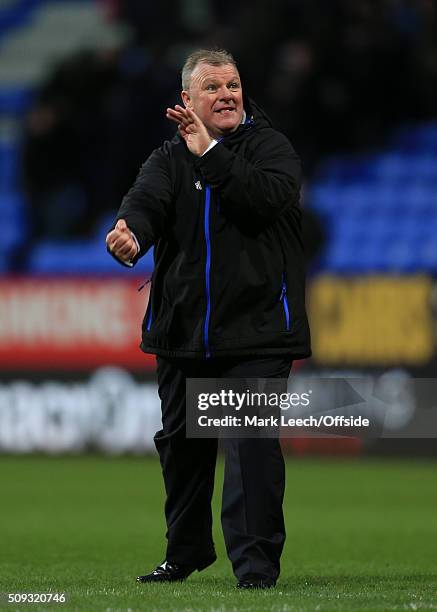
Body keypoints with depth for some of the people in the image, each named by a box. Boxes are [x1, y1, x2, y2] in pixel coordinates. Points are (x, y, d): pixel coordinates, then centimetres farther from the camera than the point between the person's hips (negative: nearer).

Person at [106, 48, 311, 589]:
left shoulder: (270, 147, 1)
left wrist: (210, 154, -24)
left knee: (251, 442, -15)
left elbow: (268, 195, -20)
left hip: (255, 327, -4)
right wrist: (130, 233, -36)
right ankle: (186, 551, 32)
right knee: (180, 442, 15)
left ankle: (256, 561, -12)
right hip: (183, 330, 4)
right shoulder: (170, 158, 8)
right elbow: (146, 199, -13)